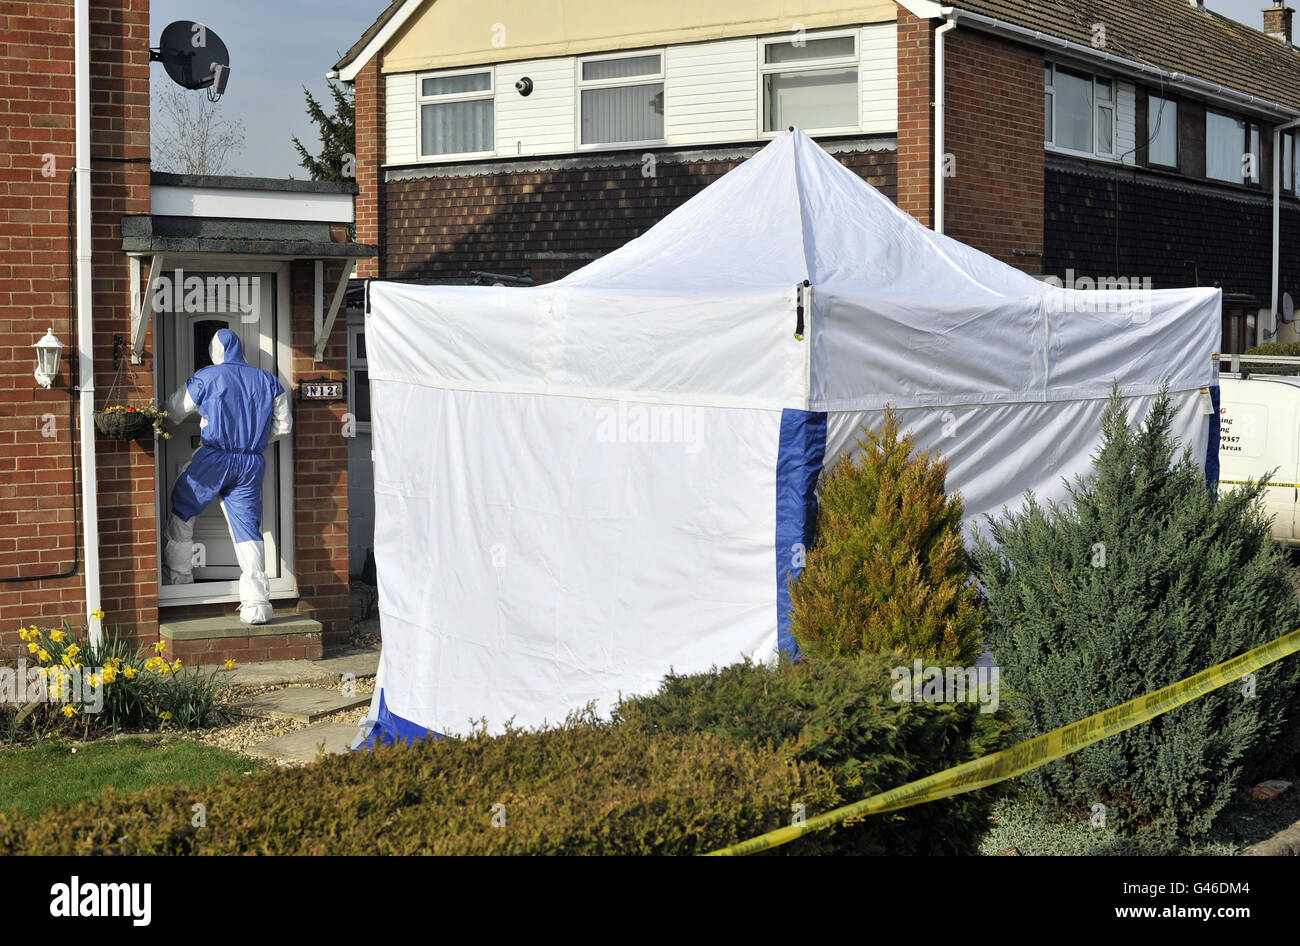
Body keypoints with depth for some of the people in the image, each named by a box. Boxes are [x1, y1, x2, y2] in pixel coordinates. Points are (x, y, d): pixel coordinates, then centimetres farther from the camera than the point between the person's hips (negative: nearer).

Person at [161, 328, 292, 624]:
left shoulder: (206, 378, -1)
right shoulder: (268, 381, 9)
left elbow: (173, 414, 9)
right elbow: (283, 425, 14)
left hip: (214, 458, -3)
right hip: (252, 464, 3)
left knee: (182, 510, 20)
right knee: (248, 529, 1)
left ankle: (177, 575, 27)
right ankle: (257, 603, -10)